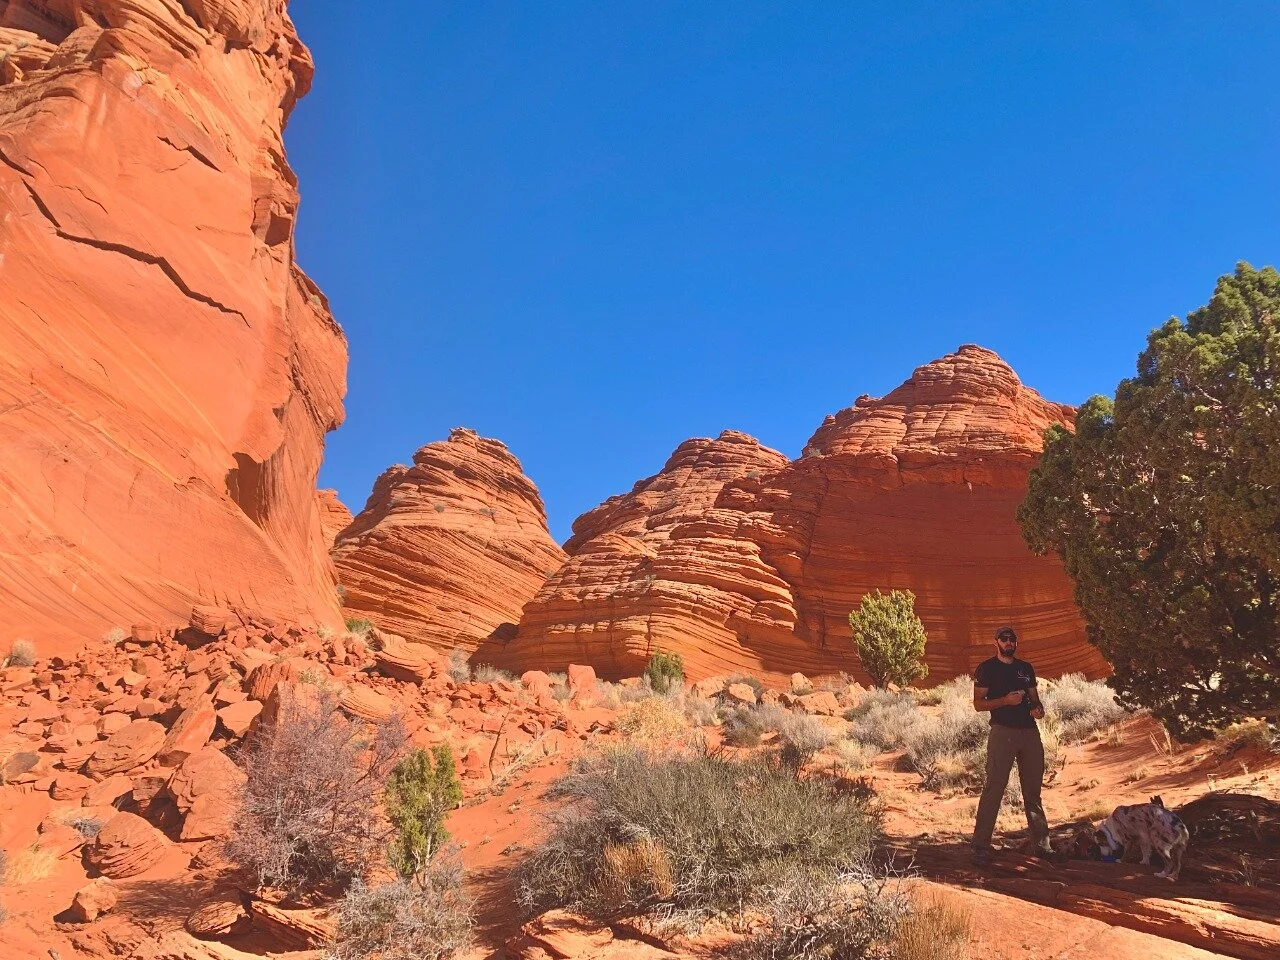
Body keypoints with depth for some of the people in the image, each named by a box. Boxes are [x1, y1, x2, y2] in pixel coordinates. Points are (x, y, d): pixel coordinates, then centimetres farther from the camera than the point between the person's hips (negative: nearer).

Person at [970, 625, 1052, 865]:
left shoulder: (1026, 668, 17)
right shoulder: (986, 669, 1)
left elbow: (1034, 698, 22)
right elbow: (978, 704, -4)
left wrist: (1039, 708, -1)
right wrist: (1005, 701, -17)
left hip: (1029, 731, 5)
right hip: (1002, 732, -5)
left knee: (1033, 789, 12)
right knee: (993, 789, -9)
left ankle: (1041, 842, 21)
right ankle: (981, 847, -7)